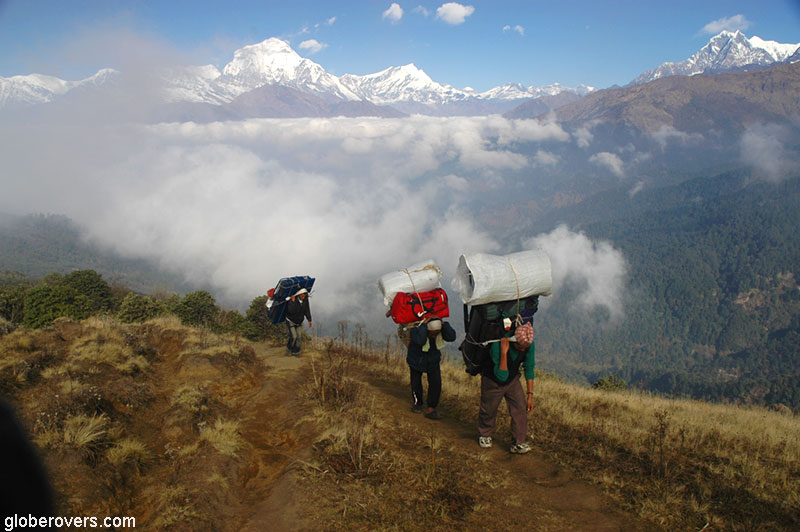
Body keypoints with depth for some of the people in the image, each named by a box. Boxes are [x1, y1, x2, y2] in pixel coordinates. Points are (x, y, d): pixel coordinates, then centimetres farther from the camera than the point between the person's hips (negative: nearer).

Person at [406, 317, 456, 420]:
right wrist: (424, 324, -48)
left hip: (433, 361, 2)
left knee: (436, 382, -13)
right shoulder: (416, 329, -34)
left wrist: (443, 323, -41)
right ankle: (417, 403, 34)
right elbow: (420, 340, -53)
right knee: (416, 384, 6)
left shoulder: (441, 329, -22)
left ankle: (431, 409, -8)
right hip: (417, 360, -2)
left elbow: (452, 337, -37)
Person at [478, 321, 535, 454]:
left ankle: (518, 443, 0)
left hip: (513, 380, 4)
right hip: (493, 382, -3)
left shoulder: (529, 345, -21)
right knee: (489, 411, 11)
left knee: (520, 408, -11)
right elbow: (502, 376, -39)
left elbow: (529, 369, -6)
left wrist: (530, 394, -6)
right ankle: (485, 435, 39)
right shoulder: (497, 346, -38)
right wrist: (504, 352, -48)